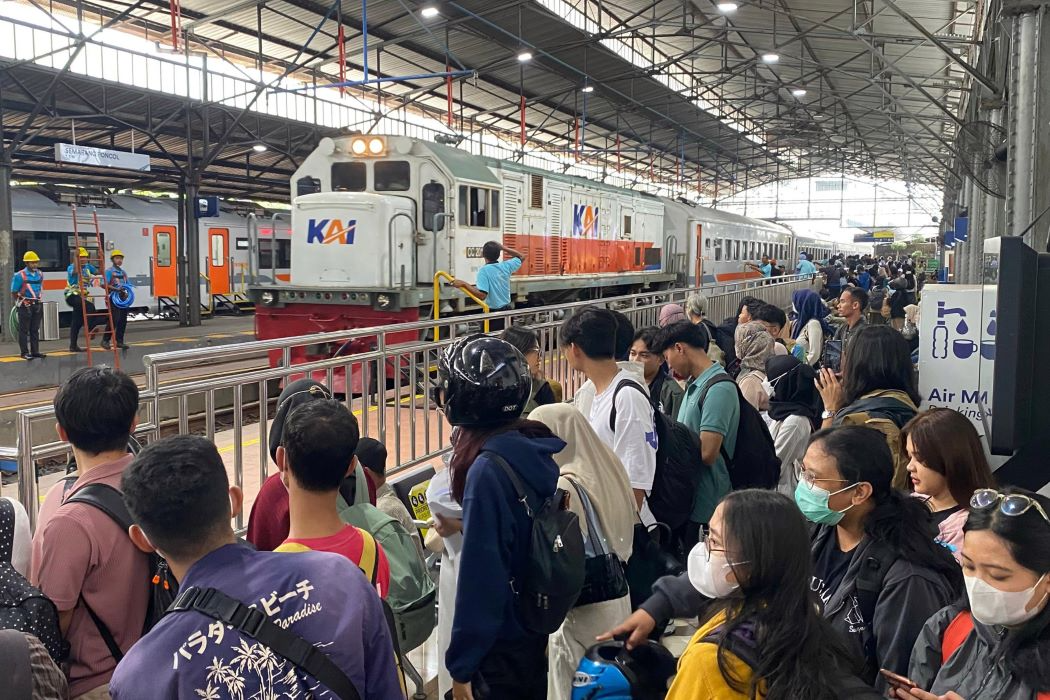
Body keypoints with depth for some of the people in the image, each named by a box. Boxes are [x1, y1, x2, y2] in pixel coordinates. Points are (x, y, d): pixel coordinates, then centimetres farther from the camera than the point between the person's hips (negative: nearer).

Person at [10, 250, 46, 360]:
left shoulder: (40, 274, 7)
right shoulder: (19, 275, -12)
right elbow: (14, 292, -7)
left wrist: (38, 301, 12)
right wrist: (21, 302, -1)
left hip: (37, 305, 6)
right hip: (25, 306, -6)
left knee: (35, 330, 11)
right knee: (24, 330, -1)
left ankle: (35, 351, 17)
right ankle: (24, 353, 2)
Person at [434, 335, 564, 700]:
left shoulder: (488, 469, -26)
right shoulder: (534, 448, -2)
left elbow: (481, 576, -24)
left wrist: (462, 666, -16)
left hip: (500, 646, -8)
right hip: (535, 632, 8)